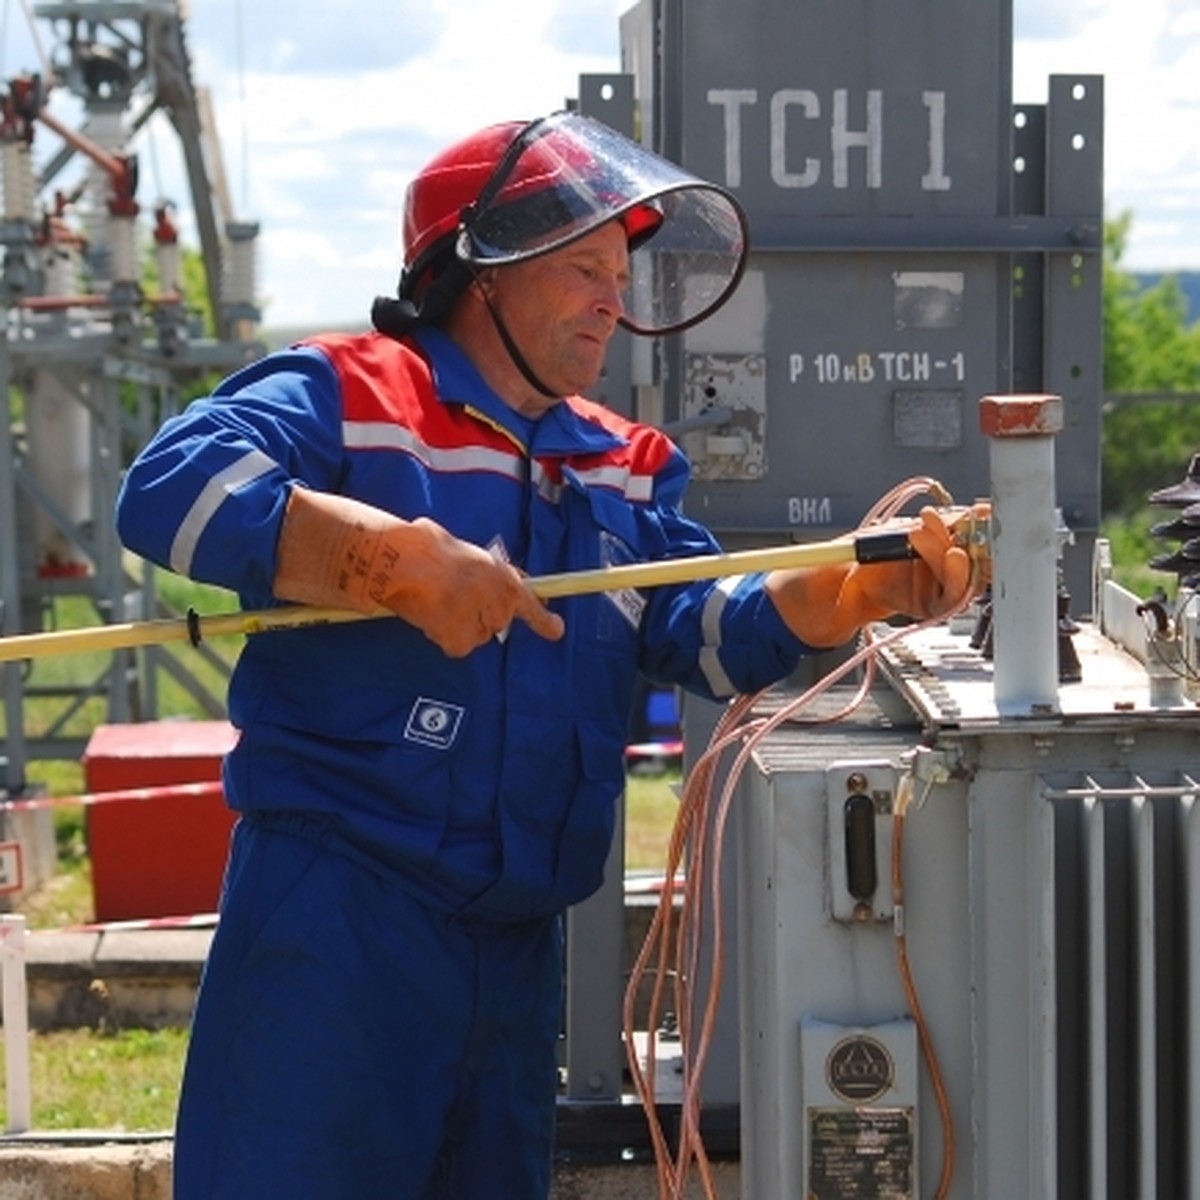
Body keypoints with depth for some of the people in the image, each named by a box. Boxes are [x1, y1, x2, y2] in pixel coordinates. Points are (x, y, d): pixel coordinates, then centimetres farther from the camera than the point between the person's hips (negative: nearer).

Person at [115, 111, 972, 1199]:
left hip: (519, 937, 8)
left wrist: (853, 591, -16)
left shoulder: (627, 468, 17)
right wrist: (406, 559, -30)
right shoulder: (345, 395, -5)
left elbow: (708, 636, 4)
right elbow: (173, 487, -22)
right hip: (338, 911, -7)